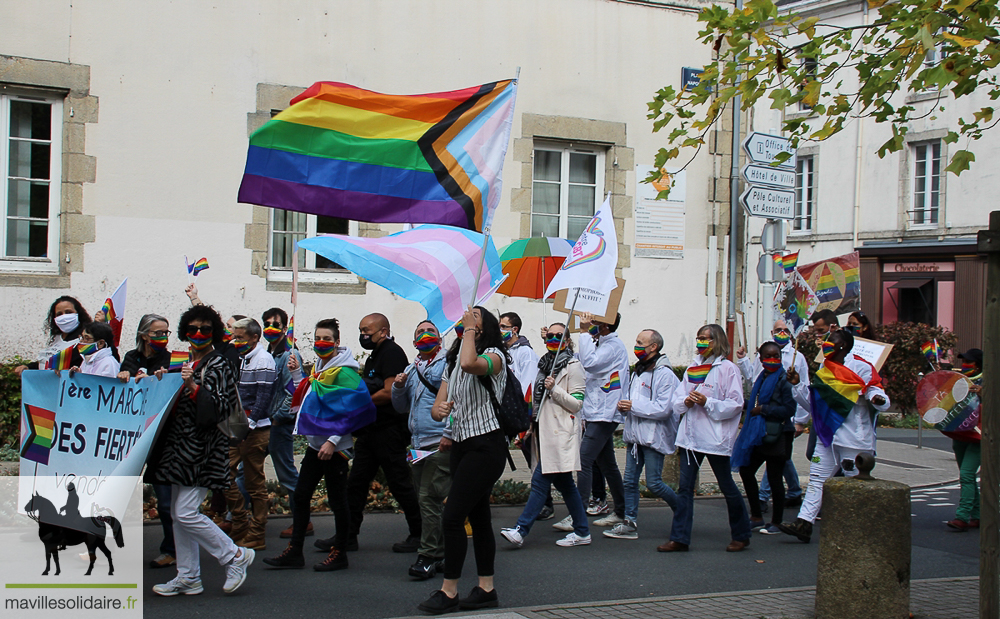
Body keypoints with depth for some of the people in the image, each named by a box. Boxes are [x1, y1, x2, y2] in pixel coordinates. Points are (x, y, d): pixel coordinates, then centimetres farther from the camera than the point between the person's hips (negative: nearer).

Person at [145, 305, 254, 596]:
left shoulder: (218, 366, -9)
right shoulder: (184, 364, 16)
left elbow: (223, 408, -18)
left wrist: (193, 387, -26)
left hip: (202, 450, -8)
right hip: (179, 446, 9)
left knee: (186, 513, -12)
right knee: (179, 514, 9)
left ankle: (235, 556, 2)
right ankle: (188, 577, 17)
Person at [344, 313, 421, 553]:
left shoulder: (392, 352, -12)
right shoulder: (373, 356, 20)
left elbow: (389, 393, -20)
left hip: (389, 431, -10)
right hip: (369, 431, 10)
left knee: (400, 484, -2)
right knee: (356, 483, 8)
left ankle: (419, 535, 7)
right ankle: (348, 536, 12)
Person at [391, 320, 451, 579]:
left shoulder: (448, 363, -2)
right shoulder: (410, 370, 20)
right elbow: (401, 407, 23)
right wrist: (398, 387, 3)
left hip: (441, 443, -8)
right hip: (418, 443, 8)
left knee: (429, 498, -11)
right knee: (425, 499, 10)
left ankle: (429, 556, -6)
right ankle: (442, 553, 19)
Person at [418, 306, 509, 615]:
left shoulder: (494, 356, -10)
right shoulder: (451, 363, 15)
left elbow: (469, 363, -34)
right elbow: (438, 409, 13)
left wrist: (469, 328, -20)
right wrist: (440, 410, -11)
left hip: (486, 446, -8)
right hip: (461, 446, 8)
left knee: (452, 516, -11)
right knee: (478, 517, 11)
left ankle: (449, 591, -2)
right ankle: (486, 589, 17)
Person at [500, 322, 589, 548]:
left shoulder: (573, 366, -5)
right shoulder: (544, 364, 18)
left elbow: (577, 403, -9)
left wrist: (554, 389, -18)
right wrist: (531, 427, 20)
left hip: (560, 433, -8)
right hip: (544, 432, 8)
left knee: (540, 481, -11)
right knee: (563, 483, 10)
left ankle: (521, 530, -13)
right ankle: (582, 532, 15)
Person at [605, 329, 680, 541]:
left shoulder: (664, 374, -13)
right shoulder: (638, 371, 16)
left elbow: (663, 408, -20)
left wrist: (634, 406, -17)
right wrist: (624, 406, 4)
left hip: (654, 437, -8)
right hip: (635, 435, 8)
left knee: (653, 483, -5)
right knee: (630, 481, 5)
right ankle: (630, 524, 9)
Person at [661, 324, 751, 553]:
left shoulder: (728, 369, -5)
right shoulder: (692, 369, 13)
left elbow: (735, 404, -11)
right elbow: (676, 400, 13)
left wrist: (707, 402, -20)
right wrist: (686, 401, -9)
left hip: (715, 437, -5)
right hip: (690, 436, 5)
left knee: (727, 487, 6)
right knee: (685, 487, 2)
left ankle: (741, 535, 22)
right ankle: (679, 538, 4)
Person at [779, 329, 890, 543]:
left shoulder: (860, 368, -8)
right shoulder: (825, 369, 14)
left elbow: (874, 391, -14)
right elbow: (813, 403, 17)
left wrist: (878, 399, -36)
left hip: (854, 437, -7)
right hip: (828, 435, 7)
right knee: (817, 479, 2)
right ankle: (804, 523, -1)